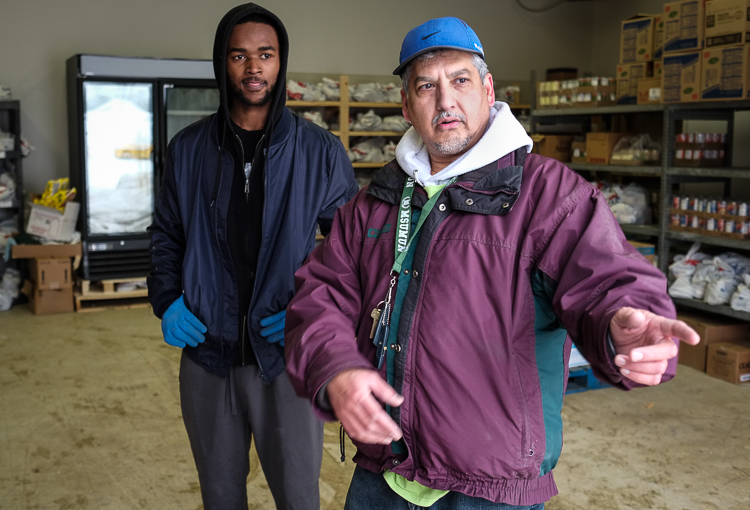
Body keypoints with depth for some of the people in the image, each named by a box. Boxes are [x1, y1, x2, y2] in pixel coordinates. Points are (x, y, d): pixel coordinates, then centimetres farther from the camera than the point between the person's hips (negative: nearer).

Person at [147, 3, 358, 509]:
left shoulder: (321, 151, -3)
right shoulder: (189, 148, 4)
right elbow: (166, 233, 15)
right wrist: (166, 300, -1)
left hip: (285, 354, -2)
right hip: (206, 354, 3)